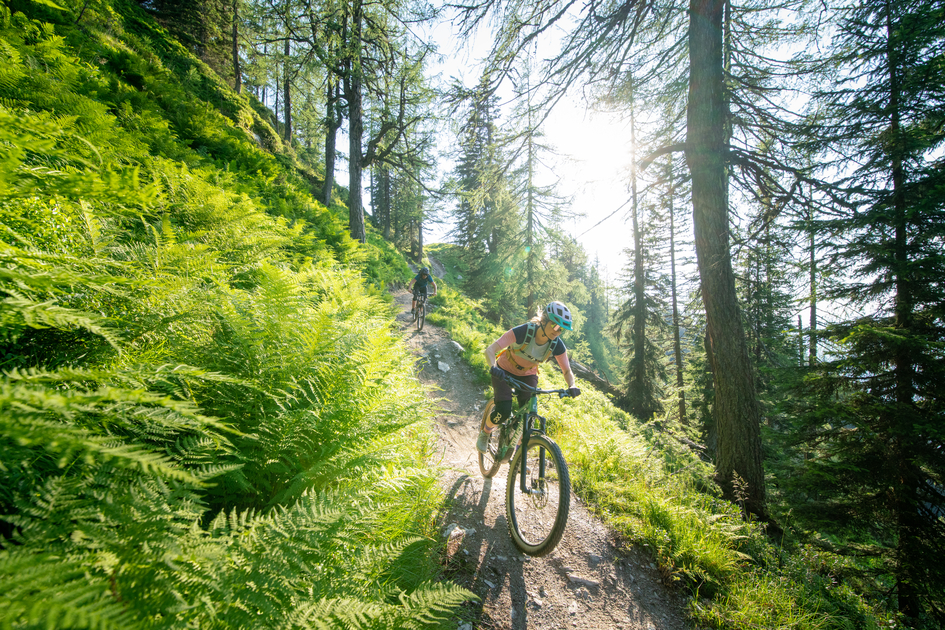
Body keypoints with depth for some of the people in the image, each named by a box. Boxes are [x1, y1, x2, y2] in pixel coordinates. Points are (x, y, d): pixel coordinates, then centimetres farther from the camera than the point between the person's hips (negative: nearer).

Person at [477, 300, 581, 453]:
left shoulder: (557, 345, -21)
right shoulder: (523, 332, -33)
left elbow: (567, 371, -10)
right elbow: (490, 350, -37)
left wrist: (571, 386, -33)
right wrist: (493, 367, -57)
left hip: (528, 375, 3)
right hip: (505, 371, -3)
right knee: (504, 411, -21)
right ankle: (485, 432, 12)